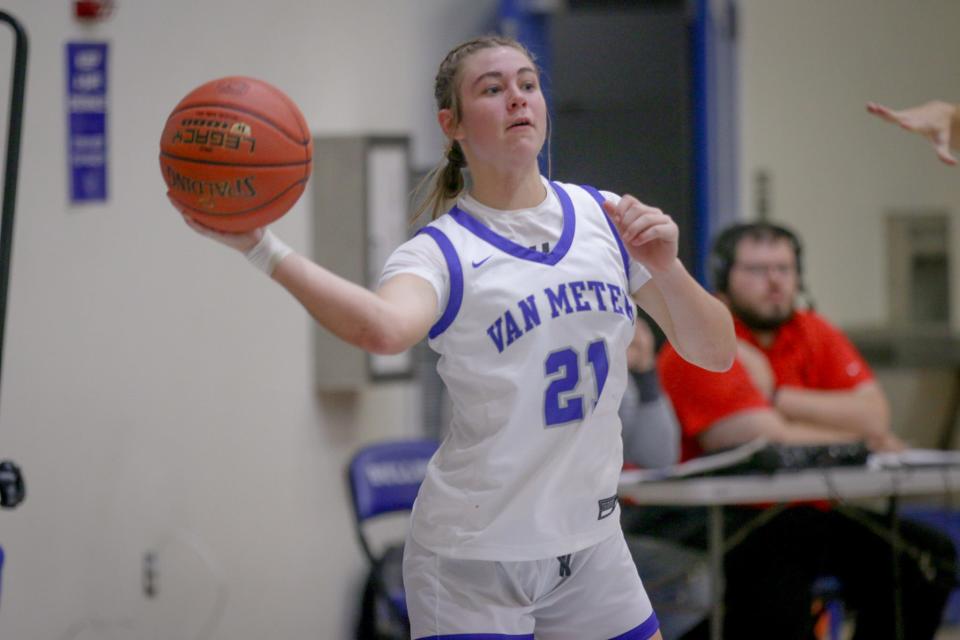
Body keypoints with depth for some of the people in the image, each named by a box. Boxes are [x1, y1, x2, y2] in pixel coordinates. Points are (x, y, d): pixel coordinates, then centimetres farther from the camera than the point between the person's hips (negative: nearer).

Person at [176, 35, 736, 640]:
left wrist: (666, 269, -16)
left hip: (591, 540, 5)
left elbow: (716, 352, 1)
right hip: (476, 554, -4)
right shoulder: (442, 252, -11)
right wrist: (261, 246, -45)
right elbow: (384, 327, -36)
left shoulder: (606, 217, 3)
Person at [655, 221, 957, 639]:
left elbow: (875, 415, -4)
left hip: (809, 514, 7)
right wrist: (862, 442, -3)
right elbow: (769, 443, -18)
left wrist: (777, 395, -14)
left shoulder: (815, 334, 10)